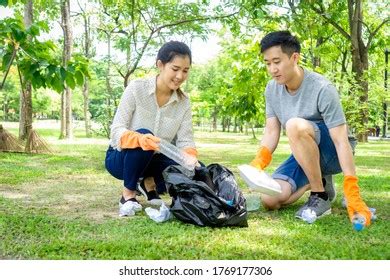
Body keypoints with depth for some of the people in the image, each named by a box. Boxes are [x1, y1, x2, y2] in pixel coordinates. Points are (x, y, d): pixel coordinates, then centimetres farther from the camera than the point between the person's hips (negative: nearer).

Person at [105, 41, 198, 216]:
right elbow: (116, 131, -22)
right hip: (122, 158, -3)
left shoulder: (184, 102, -5)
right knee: (142, 138, -37)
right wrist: (140, 139, -43)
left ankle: (149, 184, 4)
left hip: (153, 160, 3)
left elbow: (185, 140, -11)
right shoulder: (136, 88, -17)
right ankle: (128, 195, -15)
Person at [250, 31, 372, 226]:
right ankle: (318, 182, 13)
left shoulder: (323, 89, -25)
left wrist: (353, 194, -33)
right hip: (304, 154, 6)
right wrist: (258, 162, -26)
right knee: (270, 200, -13)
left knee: (295, 125, -36)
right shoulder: (272, 89, -5)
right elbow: (271, 131, -5)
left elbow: (341, 141, -27)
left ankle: (321, 195, -19)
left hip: (331, 153, -6)